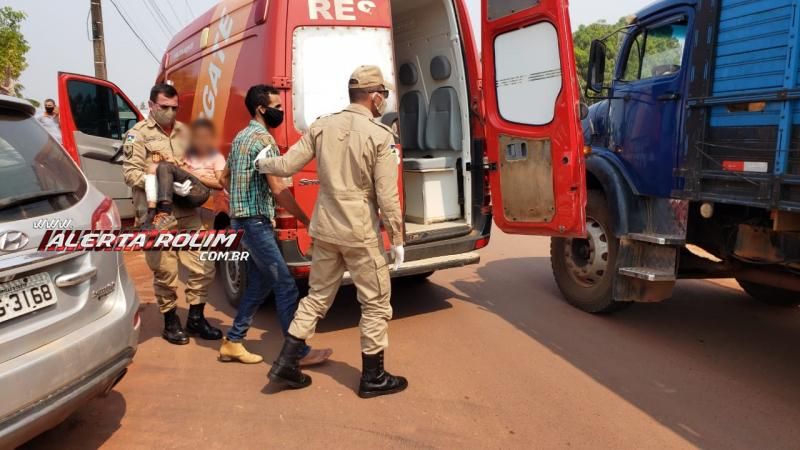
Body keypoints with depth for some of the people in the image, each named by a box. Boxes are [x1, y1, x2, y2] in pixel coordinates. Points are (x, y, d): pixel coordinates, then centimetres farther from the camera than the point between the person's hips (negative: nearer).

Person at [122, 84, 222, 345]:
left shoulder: (183, 132, 16)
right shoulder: (137, 135, -2)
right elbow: (131, 174, -11)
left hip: (188, 213, 5)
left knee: (204, 267, 5)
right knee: (165, 273, 2)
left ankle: (195, 318, 21)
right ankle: (171, 322, 21)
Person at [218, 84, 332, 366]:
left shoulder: (241, 137, 15)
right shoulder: (263, 139, -15)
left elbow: (226, 176, 23)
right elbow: (277, 189, -21)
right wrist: (307, 221, -16)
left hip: (242, 220, 10)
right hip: (256, 222, -10)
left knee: (260, 282, 16)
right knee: (285, 286, -5)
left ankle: (233, 342, 22)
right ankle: (299, 352, 2)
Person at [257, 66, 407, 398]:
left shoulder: (321, 126, 3)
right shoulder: (381, 135, -12)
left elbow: (287, 165, 5)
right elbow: (387, 197, -14)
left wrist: (263, 163, 27)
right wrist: (397, 240, -4)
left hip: (324, 230, 6)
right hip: (361, 234, -5)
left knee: (317, 296, 20)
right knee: (376, 303, 10)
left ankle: (286, 363, 24)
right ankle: (372, 377, 20)